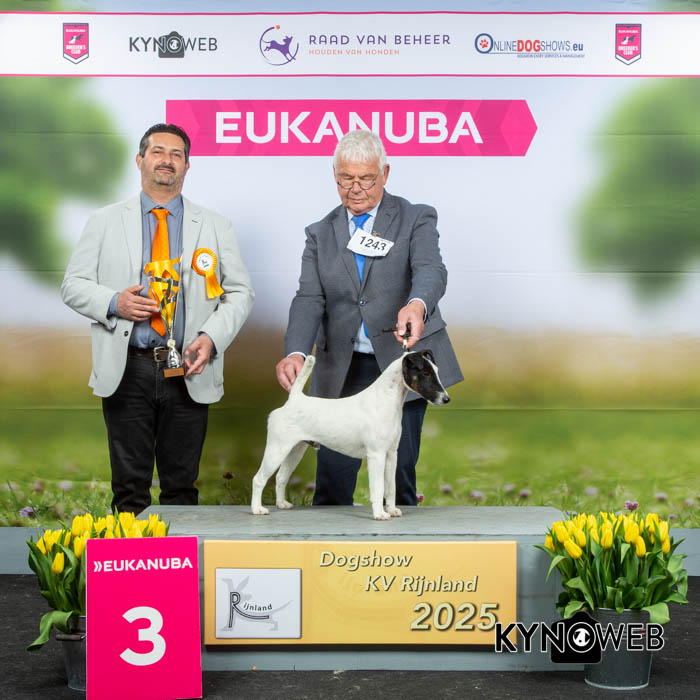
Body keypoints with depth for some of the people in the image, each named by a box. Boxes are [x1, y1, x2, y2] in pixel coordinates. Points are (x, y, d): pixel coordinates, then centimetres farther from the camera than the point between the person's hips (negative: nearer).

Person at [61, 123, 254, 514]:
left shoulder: (215, 227, 10)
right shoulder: (105, 223, 9)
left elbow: (240, 292, 7)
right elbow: (74, 285, 8)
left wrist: (211, 336, -10)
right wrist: (114, 303, -13)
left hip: (189, 374, 1)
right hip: (127, 371, 0)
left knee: (182, 485, 7)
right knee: (130, 486, 4)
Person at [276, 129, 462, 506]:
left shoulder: (416, 219, 2)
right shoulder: (320, 234, 10)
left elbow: (431, 270, -17)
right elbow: (309, 299, -2)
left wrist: (416, 305, -41)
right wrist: (296, 352, -21)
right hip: (342, 370, 2)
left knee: (399, 473, 4)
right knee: (332, 473, 1)